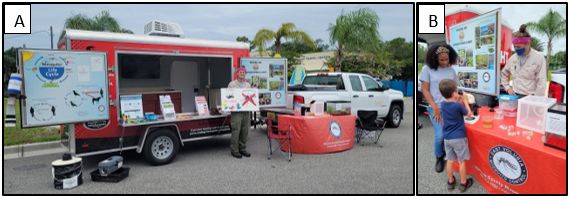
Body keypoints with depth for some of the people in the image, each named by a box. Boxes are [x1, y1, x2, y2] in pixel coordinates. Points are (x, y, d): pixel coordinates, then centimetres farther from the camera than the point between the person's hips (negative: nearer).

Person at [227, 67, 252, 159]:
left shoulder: (248, 85, 16)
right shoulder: (232, 84, 1)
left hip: (246, 110, 5)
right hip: (236, 111, -5)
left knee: (245, 131, 8)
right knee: (236, 131, -5)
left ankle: (242, 148, 20)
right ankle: (234, 150, 6)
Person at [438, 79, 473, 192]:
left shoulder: (442, 104, -2)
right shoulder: (458, 106, -18)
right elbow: (469, 114, 0)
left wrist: (458, 101, 8)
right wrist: (465, 101, 8)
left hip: (447, 138, 5)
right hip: (459, 138, -5)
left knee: (450, 160, 16)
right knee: (462, 161, 10)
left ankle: (450, 182, 27)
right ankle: (463, 183, 22)